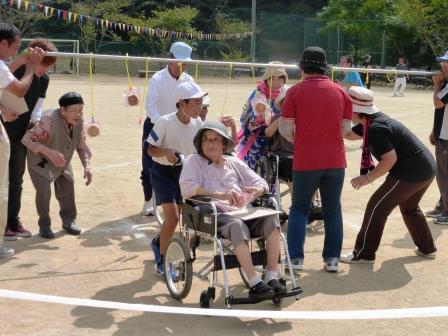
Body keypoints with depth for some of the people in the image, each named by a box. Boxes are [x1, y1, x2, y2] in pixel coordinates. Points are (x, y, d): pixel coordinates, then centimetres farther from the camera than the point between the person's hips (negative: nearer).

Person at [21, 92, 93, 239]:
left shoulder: (80, 123, -16)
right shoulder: (49, 120, -37)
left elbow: (82, 146, -2)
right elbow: (27, 139, -35)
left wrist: (87, 165, -19)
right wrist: (49, 152, -44)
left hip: (62, 160, 6)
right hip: (40, 160, -6)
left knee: (67, 187, 7)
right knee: (44, 189, -19)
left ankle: (69, 220, 30)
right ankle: (44, 225, 1)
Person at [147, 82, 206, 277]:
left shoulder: (198, 123, -8)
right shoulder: (165, 122, -22)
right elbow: (150, 149, -14)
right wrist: (166, 151, -34)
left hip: (183, 171, 6)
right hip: (162, 172, -5)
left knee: (174, 218, 15)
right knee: (172, 218, -15)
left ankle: (158, 242, 46)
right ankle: (162, 262, 1)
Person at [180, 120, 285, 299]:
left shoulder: (234, 162, 25)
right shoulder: (194, 161, 10)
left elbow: (261, 182, 19)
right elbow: (187, 188, -8)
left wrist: (257, 190, -8)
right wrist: (221, 195, -20)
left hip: (242, 211, 5)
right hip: (214, 215, -5)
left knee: (272, 218, -24)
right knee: (237, 225, -37)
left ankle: (271, 278, -22)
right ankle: (254, 284, -35)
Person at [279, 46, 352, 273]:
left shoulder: (296, 91, -6)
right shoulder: (340, 92, 2)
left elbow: (285, 129, -4)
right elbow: (345, 128, 5)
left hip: (306, 161, -2)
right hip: (335, 160, 2)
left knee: (299, 209, 12)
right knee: (332, 210, 13)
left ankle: (296, 258, 8)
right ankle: (332, 259, 15)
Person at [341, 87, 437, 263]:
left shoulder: (375, 128, -21)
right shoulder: (372, 120, 10)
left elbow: (390, 159, -25)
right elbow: (349, 134, 24)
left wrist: (368, 178, -17)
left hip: (411, 174, -10)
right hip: (426, 169, 10)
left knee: (377, 208, 0)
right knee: (410, 208, 30)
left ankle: (363, 253, 8)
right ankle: (427, 248, 40)